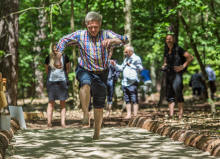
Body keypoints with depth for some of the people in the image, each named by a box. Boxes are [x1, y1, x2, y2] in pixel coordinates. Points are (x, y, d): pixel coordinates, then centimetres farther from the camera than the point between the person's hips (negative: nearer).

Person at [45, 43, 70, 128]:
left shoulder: (64, 57, 5)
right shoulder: (48, 58, 7)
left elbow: (68, 69, 13)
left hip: (62, 82, 0)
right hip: (51, 82, 0)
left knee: (63, 103, 0)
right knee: (51, 102, -1)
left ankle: (63, 122, -6)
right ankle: (49, 122, -5)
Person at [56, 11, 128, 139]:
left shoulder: (106, 34, -9)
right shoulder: (80, 35, -4)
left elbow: (125, 40, -21)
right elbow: (64, 40, 10)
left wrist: (111, 40, -40)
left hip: (101, 73, 1)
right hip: (85, 70, -1)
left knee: (99, 105, 5)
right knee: (85, 83, -37)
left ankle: (97, 133, 21)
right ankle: (86, 114, -38)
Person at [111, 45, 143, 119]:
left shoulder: (136, 58, -4)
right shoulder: (126, 59, 20)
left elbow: (140, 68, -14)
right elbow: (121, 68, 23)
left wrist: (130, 65, -15)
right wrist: (115, 64, 10)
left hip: (133, 82, -8)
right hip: (125, 82, 8)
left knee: (134, 100, -6)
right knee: (127, 100, 9)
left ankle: (135, 115, -6)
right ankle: (128, 114, 14)